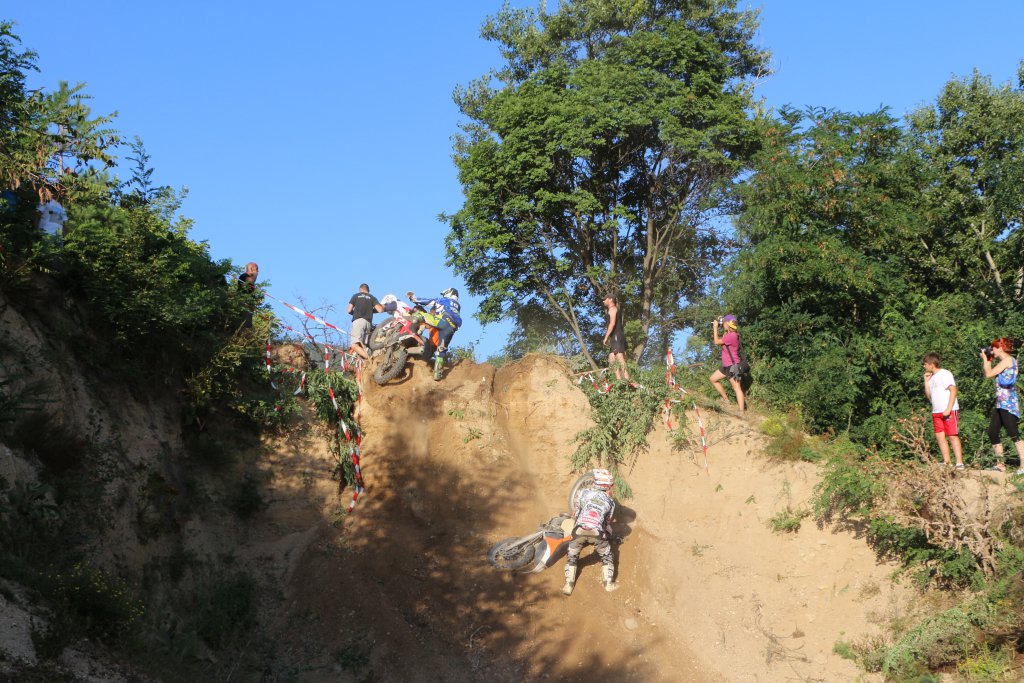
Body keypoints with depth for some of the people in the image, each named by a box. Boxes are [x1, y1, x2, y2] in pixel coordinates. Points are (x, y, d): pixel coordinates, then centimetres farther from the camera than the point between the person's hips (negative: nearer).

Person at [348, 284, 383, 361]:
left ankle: (368, 358, -36)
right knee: (363, 346, 5)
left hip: (358, 320, -4)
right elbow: (380, 310, 4)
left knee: (354, 345, -16)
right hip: (368, 322, 4)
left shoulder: (355, 296, 13)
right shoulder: (372, 297, 17)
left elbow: (349, 310, 8)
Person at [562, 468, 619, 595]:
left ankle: (568, 585, 14)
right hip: (598, 533, 0)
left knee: (571, 557, 21)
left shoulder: (585, 492, 15)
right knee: (607, 557, 24)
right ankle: (608, 583, 18)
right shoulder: (610, 501, 17)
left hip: (579, 531, 0)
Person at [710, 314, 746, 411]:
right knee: (713, 379, 17)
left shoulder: (732, 336, -22)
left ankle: (742, 411, -10)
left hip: (733, 366, -10)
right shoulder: (729, 334, 9)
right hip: (727, 366, 10)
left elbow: (717, 341, -15)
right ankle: (726, 399, 24)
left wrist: (715, 327, -7)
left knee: (737, 388, -9)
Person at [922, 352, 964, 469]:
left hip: (949, 411, -8)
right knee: (940, 436, 1)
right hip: (936, 412, 8)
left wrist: (948, 409, -20)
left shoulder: (945, 374, -5)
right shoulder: (932, 377, 20)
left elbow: (953, 390, -14)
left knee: (953, 436, -9)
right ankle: (946, 462, 3)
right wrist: (926, 381, 11)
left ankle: (959, 463, -10)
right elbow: (929, 396, 20)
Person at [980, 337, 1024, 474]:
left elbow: (989, 374, -12)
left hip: (1008, 403, -10)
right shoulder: (1004, 361, 19)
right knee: (992, 432, 9)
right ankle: (1000, 464, 12)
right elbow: (991, 373, 23)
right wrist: (988, 360, 18)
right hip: (1001, 403, 10)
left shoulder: (1008, 360, -9)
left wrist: (985, 358, 2)